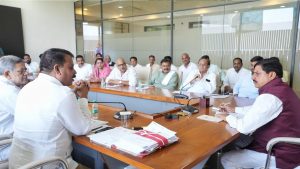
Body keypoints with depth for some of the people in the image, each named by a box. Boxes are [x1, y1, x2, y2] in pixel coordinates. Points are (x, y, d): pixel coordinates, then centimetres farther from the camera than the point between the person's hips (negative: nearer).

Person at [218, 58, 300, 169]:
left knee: (226, 159, -3)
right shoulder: (280, 89, 7)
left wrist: (228, 117, -8)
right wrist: (234, 110, 13)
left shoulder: (270, 96, -27)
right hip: (287, 148, 10)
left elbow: (244, 127, -27)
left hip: (281, 155, -10)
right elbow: (257, 109, 20)